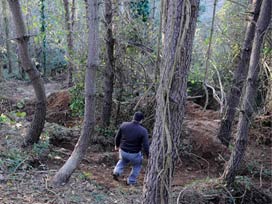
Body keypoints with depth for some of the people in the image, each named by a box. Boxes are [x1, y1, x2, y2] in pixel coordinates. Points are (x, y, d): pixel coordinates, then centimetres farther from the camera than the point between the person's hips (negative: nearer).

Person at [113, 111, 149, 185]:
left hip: (123, 151, 3)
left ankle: (116, 172, 20)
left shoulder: (124, 125, -12)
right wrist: (148, 157, -6)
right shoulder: (143, 131, -22)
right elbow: (145, 146, -19)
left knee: (123, 161, 36)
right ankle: (131, 181, 31)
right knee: (137, 166, 27)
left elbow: (117, 137, 1)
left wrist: (117, 145, 20)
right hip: (134, 154, -3)